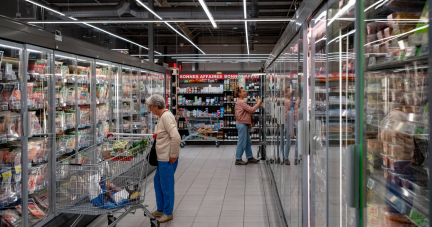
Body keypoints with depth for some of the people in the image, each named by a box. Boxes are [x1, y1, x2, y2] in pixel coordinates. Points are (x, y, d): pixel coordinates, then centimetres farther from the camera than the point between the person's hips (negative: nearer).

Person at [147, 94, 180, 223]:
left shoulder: (166, 116, -20)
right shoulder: (162, 116, 12)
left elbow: (176, 137, -27)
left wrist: (173, 155, -21)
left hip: (167, 159, -10)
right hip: (162, 157, 10)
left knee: (166, 185, 2)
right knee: (158, 181, 20)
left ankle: (168, 213, 18)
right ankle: (160, 209, 34)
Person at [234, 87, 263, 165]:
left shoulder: (240, 101, 18)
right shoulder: (241, 102, -16)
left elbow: (248, 110, 16)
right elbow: (251, 110, -19)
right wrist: (258, 103, -10)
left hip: (244, 124, 11)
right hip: (242, 124, -11)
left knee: (248, 142, 14)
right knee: (242, 142, -6)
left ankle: (250, 157, 21)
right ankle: (238, 159, -1)